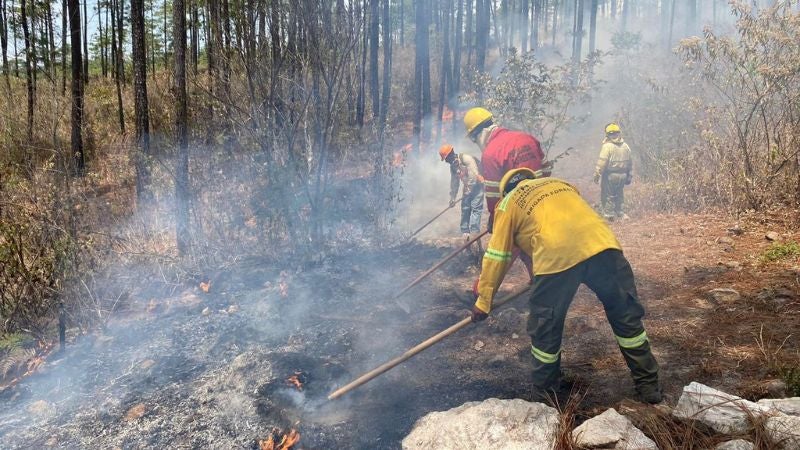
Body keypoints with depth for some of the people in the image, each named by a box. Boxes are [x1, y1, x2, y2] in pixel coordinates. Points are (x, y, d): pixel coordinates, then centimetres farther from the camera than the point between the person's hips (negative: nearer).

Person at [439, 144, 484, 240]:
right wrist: (452, 198, 16)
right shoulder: (453, 166, 7)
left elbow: (474, 174, -25)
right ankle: (465, 231, 15)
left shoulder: (466, 158, -20)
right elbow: (454, 183, 15)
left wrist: (469, 189, -20)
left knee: (475, 208, -14)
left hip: (477, 185, -8)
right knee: (465, 208, 7)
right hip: (468, 187, 8)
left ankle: (474, 232, -16)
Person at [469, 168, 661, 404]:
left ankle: (544, 395, 28)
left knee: (545, 329, 14)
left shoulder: (509, 202, 22)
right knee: (626, 316, 18)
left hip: (556, 255, -4)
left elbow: (496, 256, 19)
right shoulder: (559, 183, 35)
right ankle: (648, 386, 28)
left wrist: (483, 301, 26)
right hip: (602, 243, 4)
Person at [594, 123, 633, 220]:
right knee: (619, 195, 17)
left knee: (608, 195, 3)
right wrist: (629, 177, 18)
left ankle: (609, 213, 5)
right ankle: (619, 213, 21)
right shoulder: (625, 146, 7)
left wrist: (597, 175, -10)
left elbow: (602, 162, -17)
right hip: (622, 175, 6)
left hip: (610, 175, -6)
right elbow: (630, 163, 12)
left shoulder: (607, 146, -13)